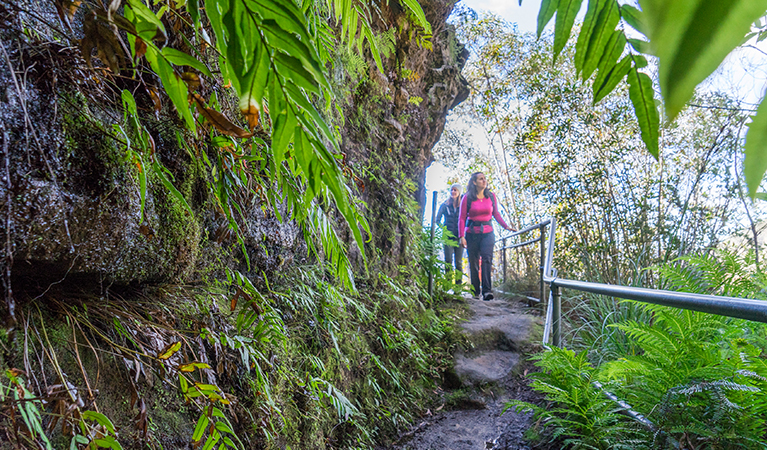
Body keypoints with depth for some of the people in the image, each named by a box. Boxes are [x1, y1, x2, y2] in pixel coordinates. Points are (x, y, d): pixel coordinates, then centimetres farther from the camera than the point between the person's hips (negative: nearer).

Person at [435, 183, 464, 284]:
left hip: (459, 237, 1)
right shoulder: (445, 205, 8)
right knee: (448, 261, -4)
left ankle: (458, 284, 4)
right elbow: (438, 220, 11)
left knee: (459, 262, 0)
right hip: (448, 237, -1)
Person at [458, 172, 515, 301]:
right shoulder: (467, 198, -3)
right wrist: (461, 236, -9)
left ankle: (487, 290, -24)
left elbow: (496, 214, 17)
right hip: (472, 233, -1)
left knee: (487, 258, -18)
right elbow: (462, 218, -2)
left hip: (487, 233, 1)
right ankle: (476, 291, 19)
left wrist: (506, 226, 6)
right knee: (473, 262, 5)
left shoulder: (491, 196, 5)